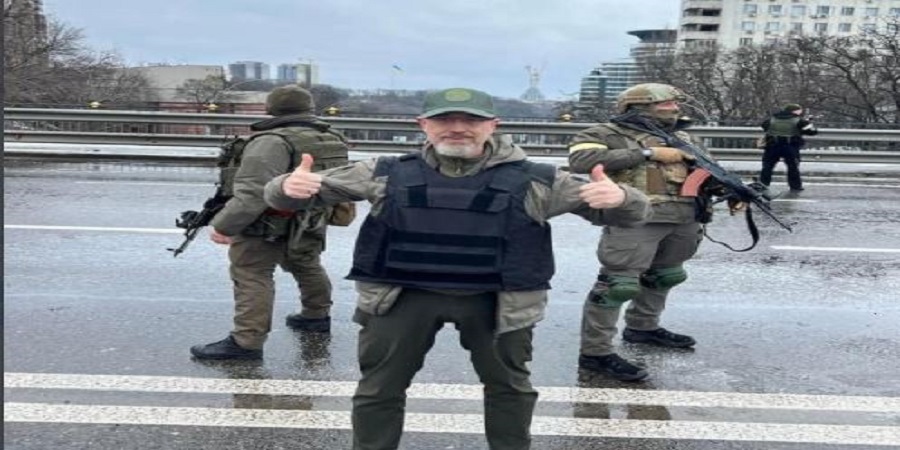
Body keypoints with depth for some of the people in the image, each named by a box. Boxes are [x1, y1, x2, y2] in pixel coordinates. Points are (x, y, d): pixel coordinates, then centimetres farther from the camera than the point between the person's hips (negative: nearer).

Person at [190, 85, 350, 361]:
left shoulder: (272, 142, -19)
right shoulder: (334, 142, 5)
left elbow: (252, 193, -27)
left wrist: (223, 225, -22)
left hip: (267, 227, -8)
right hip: (310, 225, 8)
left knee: (252, 277, -6)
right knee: (307, 266, 25)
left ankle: (247, 342, -10)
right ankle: (317, 315, 41)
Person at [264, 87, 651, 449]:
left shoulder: (533, 181, -3)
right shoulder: (386, 174, 0)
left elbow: (630, 212, 0)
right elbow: (285, 197, 4)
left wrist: (619, 197, -26)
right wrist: (289, 187, -22)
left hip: (497, 301, 0)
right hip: (404, 296, 0)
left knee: (509, 385, 17)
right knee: (380, 386, 9)